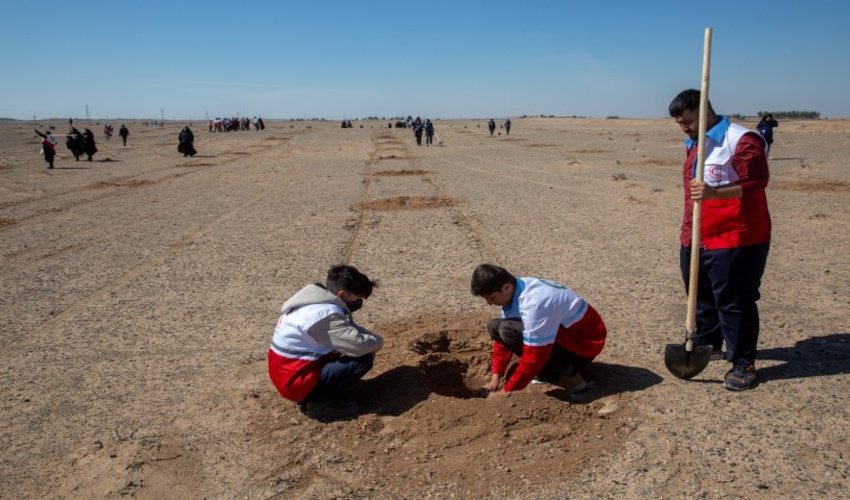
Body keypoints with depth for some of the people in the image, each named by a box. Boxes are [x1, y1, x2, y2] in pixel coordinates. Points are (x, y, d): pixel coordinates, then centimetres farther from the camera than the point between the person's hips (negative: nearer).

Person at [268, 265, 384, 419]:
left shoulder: (319, 303, 5)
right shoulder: (325, 313, -25)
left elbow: (351, 328, 14)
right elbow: (359, 345, -29)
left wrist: (371, 340, -5)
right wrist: (378, 342, -7)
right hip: (296, 381, -10)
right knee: (364, 359, -16)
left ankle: (314, 396, 12)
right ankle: (320, 403, -4)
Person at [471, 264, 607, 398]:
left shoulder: (534, 303, -33)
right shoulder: (515, 290, -5)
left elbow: (533, 358, -29)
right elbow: (502, 337, 2)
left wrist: (506, 392, -19)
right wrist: (495, 378, -4)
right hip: (565, 330, 9)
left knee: (508, 330, -26)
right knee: (495, 327, 1)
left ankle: (568, 376, -12)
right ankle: (558, 368, 6)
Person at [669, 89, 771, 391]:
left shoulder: (741, 140, -13)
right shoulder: (694, 145, 16)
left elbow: (756, 181, -21)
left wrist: (715, 192, -35)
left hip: (736, 240, -9)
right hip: (696, 240, 9)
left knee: (734, 302, -3)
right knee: (703, 297, 18)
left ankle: (743, 364, 9)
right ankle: (709, 345, 35)